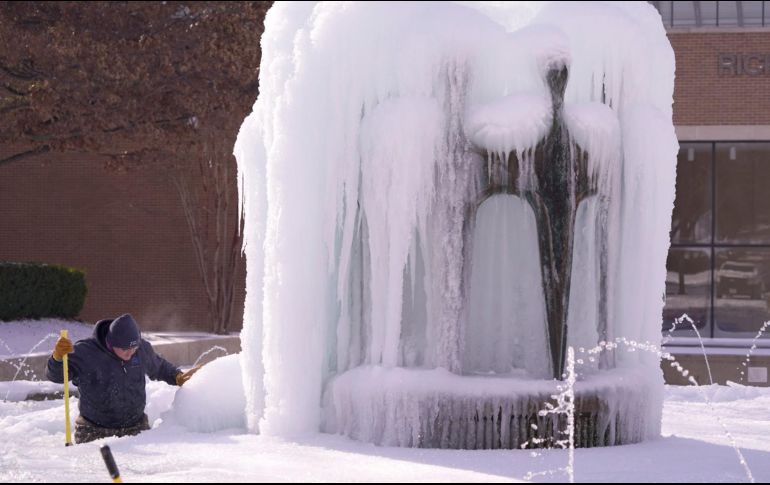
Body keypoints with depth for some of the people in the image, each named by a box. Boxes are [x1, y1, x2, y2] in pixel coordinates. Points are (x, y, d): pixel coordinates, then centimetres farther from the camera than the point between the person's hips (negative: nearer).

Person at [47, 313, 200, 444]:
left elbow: (159, 367, 21)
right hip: (95, 432, -3)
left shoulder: (142, 349, -1)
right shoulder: (85, 352, -16)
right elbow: (55, 375, -21)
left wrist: (178, 377, 5)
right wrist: (58, 357, -41)